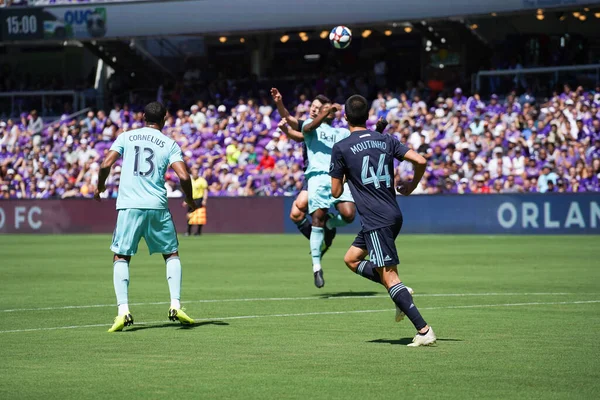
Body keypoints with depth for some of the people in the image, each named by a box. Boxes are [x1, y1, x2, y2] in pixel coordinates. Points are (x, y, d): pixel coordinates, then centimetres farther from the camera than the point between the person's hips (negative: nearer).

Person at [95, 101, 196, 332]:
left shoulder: (126, 137, 8)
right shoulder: (169, 144, 6)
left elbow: (106, 164, -1)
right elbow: (183, 176, -5)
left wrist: (100, 187, 17)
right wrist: (190, 200, 12)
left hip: (129, 205, 0)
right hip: (157, 206, 0)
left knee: (121, 257, 8)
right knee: (172, 254, 17)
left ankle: (123, 311, -7)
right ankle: (175, 306, 5)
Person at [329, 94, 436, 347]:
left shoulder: (341, 148, -5)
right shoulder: (386, 140, 9)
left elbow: (336, 192, 0)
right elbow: (420, 161, 2)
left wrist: (342, 178, 22)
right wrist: (412, 185, 21)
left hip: (376, 220, -7)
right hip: (393, 215, 7)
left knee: (389, 276, -7)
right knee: (351, 259, 22)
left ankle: (424, 330, -14)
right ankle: (399, 290, 10)